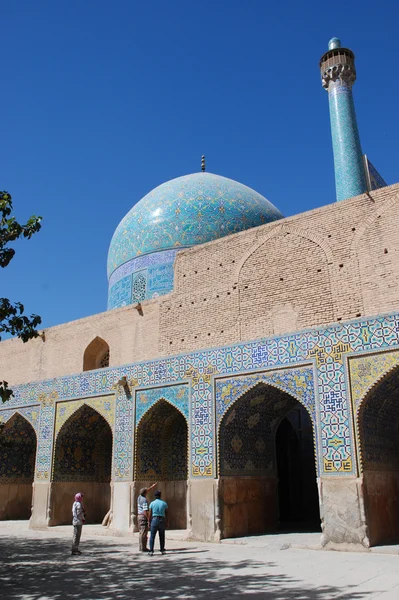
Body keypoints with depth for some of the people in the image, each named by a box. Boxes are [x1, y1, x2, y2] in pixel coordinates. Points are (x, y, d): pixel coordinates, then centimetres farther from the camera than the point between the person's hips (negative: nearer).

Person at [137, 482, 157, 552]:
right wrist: (149, 519, -18)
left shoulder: (139, 497, 9)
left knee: (141, 532, 13)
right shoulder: (144, 500, -17)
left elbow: (145, 492, 27)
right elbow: (145, 511, -22)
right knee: (144, 533, -6)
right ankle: (143, 548, -6)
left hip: (139, 516, 9)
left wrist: (152, 486, 31)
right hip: (144, 517, -9)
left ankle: (141, 547, 15)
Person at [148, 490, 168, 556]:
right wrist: (166, 523, 10)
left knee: (152, 536, 1)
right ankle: (162, 550, 16)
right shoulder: (164, 503, 2)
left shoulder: (152, 503, -2)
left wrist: (149, 523, 6)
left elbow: (150, 514, -3)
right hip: (162, 521, 1)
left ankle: (151, 551, -8)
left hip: (154, 520, -1)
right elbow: (166, 514, 3)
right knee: (162, 536, 14)